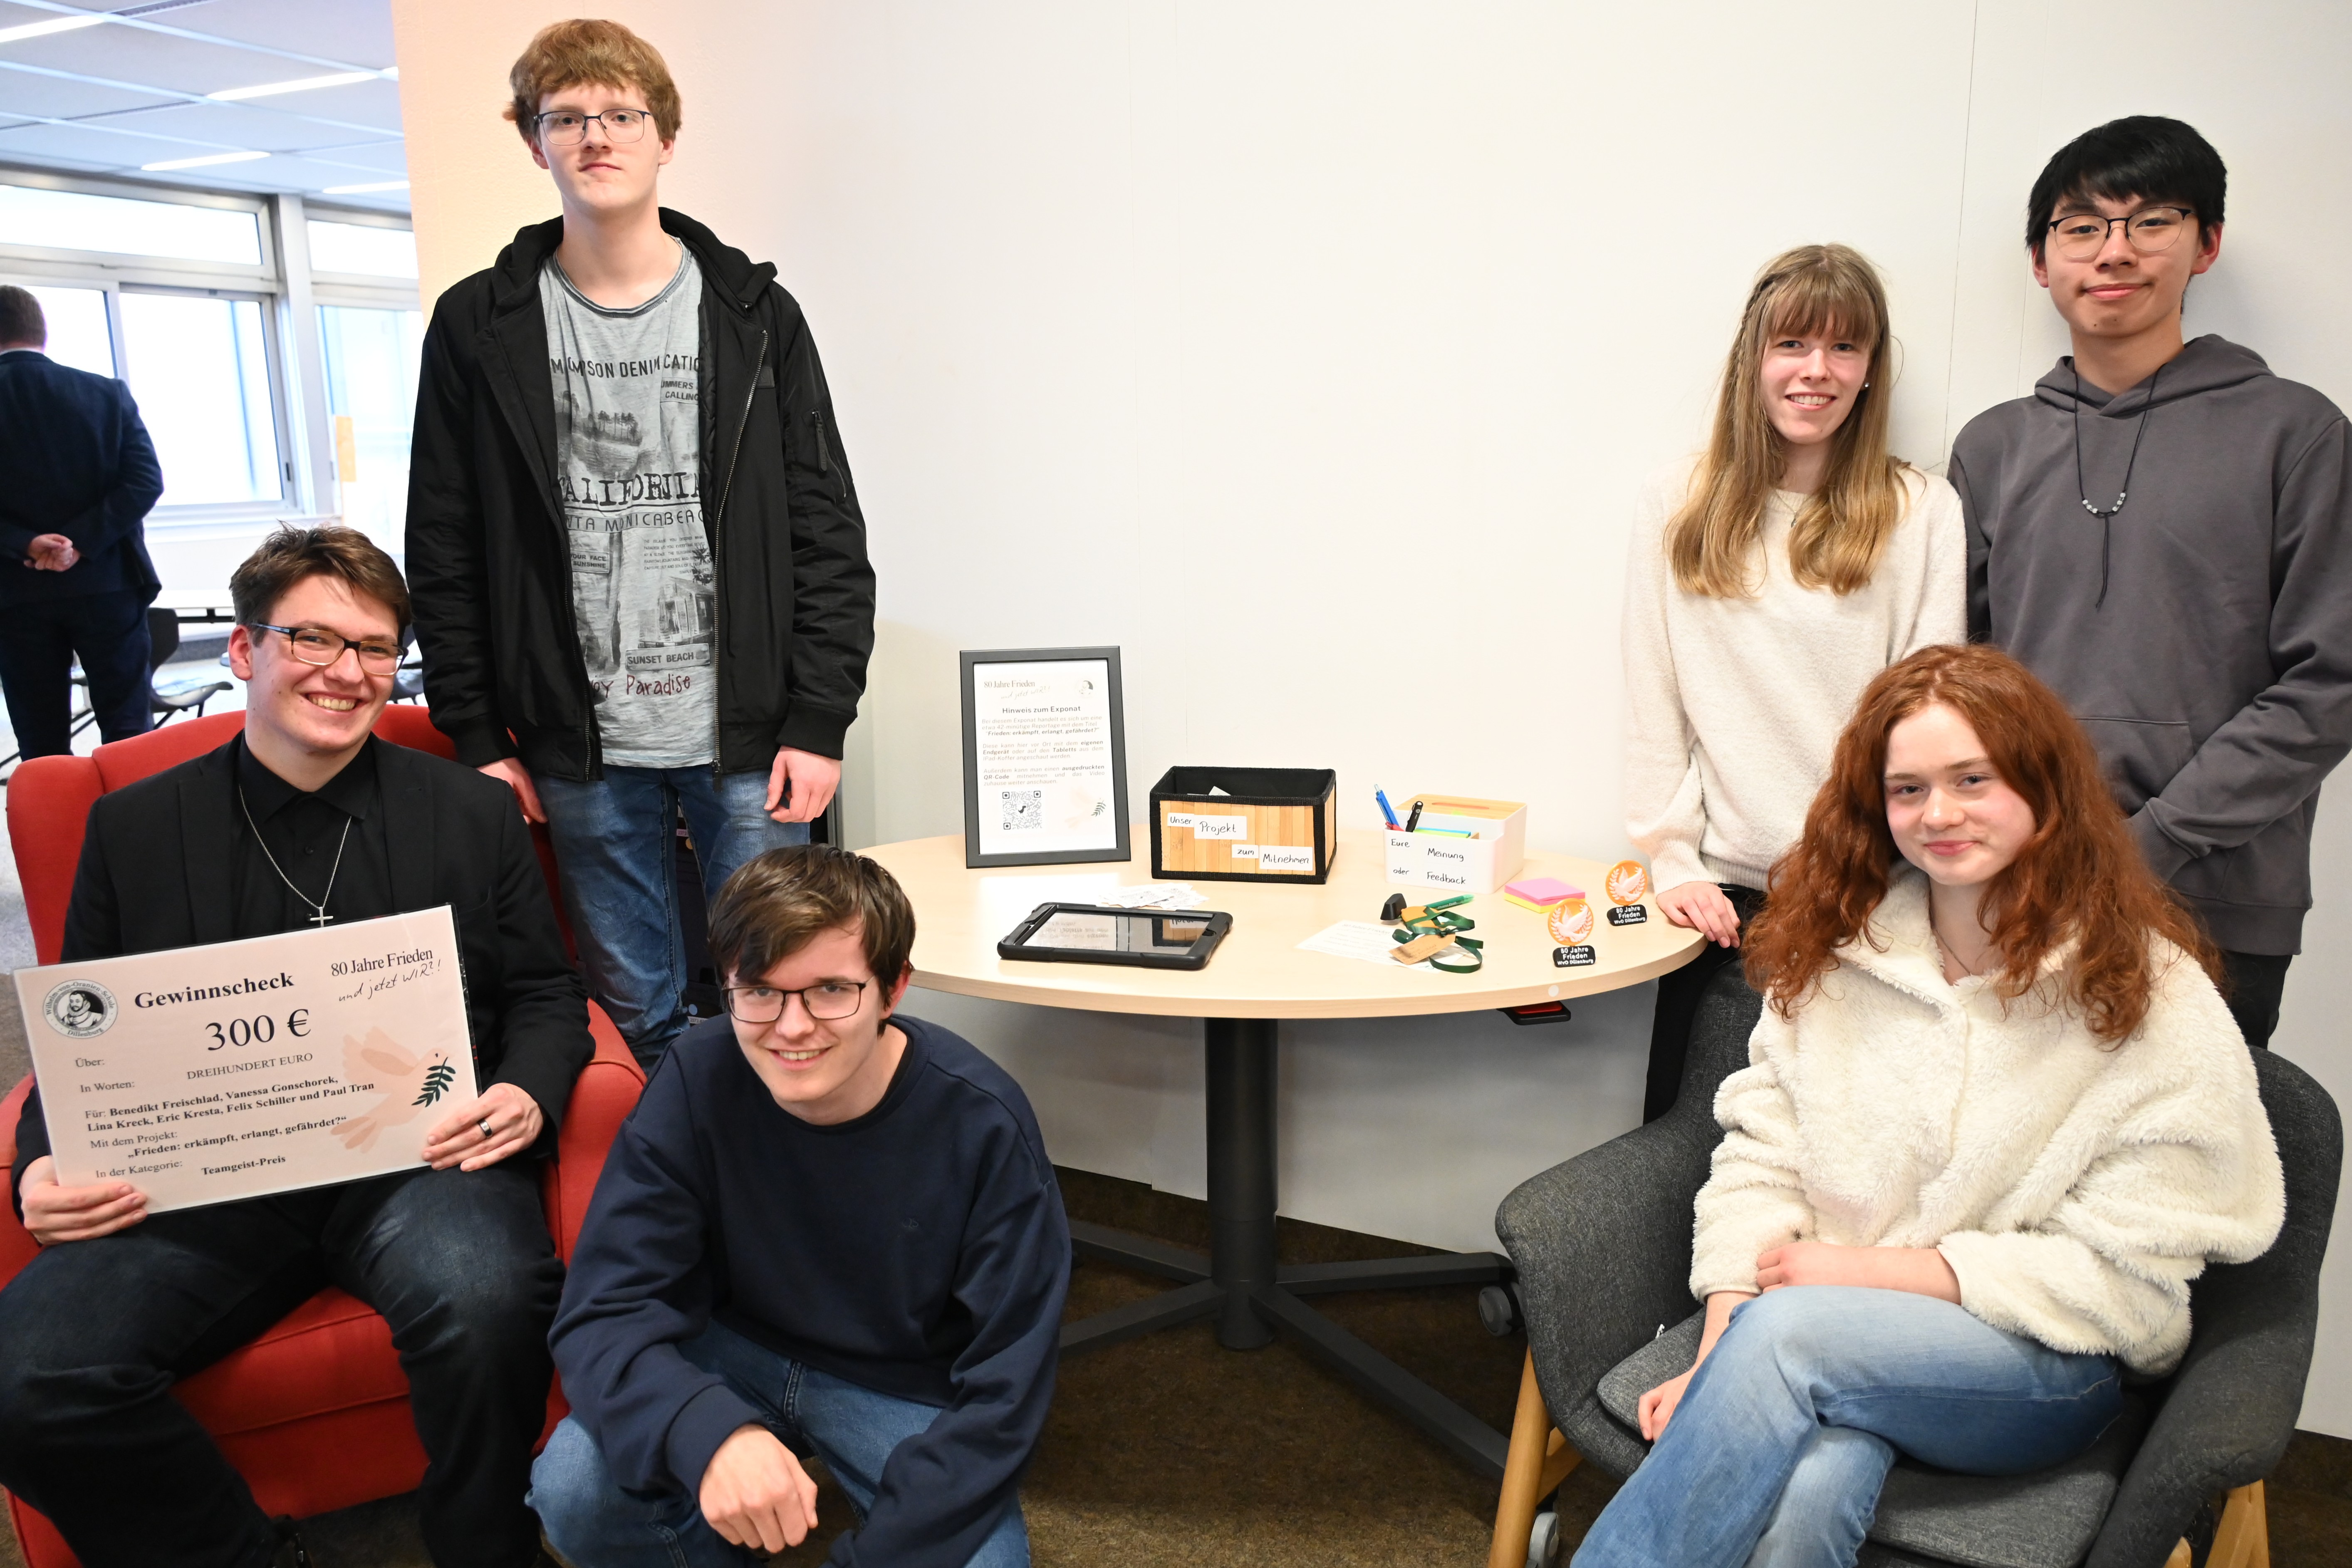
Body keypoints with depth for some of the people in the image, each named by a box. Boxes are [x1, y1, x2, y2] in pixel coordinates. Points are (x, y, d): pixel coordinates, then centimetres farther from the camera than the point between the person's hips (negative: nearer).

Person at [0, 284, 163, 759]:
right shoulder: (108, 393, 1)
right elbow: (145, 481, -7)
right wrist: (81, 542, -11)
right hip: (106, 584, 1)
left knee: (42, 746, 7)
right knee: (128, 728, 7)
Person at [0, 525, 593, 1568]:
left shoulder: (475, 814, 12)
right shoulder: (134, 828, 14)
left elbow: (545, 995, 12)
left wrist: (528, 1094, -10)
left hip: (418, 1156, -1)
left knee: (486, 1304, -33)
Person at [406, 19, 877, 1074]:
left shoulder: (753, 314, 2)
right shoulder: (478, 328, 4)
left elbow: (827, 535, -1)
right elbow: (444, 555, 6)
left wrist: (817, 722, -7)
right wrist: (478, 738, 2)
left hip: (747, 742, -1)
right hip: (583, 755, 1)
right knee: (635, 1015, 12)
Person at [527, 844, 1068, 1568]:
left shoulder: (982, 1124, -25)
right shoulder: (698, 1081, -20)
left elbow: (1004, 1389, -19)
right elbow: (605, 1311, -23)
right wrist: (707, 1429, -44)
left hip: (908, 1391, -1)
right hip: (735, 1357, 2)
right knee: (571, 1489, -24)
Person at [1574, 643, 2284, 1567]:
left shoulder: (2154, 1001, -6)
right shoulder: (1832, 951, 4)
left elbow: (2121, 1280, -7)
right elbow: (1759, 1160, -1)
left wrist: (1872, 1269, -12)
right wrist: (1720, 1355, -15)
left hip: (2046, 1364, -2)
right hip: (1835, 1328, 2)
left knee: (1786, 1333, -34)